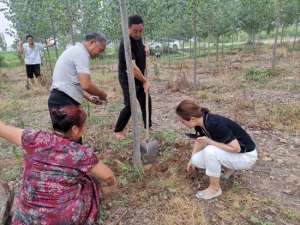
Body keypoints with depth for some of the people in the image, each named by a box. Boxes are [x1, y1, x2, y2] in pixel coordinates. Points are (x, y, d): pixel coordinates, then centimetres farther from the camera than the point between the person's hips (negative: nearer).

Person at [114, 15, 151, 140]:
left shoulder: (138, 37, 2)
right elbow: (132, 67, -32)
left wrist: (145, 48, 3)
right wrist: (145, 81, -26)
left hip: (139, 77, 9)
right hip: (128, 79, -8)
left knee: (146, 102, 12)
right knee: (130, 106, -11)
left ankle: (148, 127, 28)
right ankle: (118, 131, 9)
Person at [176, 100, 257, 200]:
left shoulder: (215, 124, -34)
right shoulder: (200, 122, -9)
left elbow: (236, 148, -29)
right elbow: (199, 140, 12)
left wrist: (209, 141, -27)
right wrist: (192, 159, 17)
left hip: (246, 156, -7)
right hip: (230, 152, 7)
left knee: (210, 150, -31)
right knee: (196, 160, -7)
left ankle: (215, 188, -8)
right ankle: (228, 167, 15)